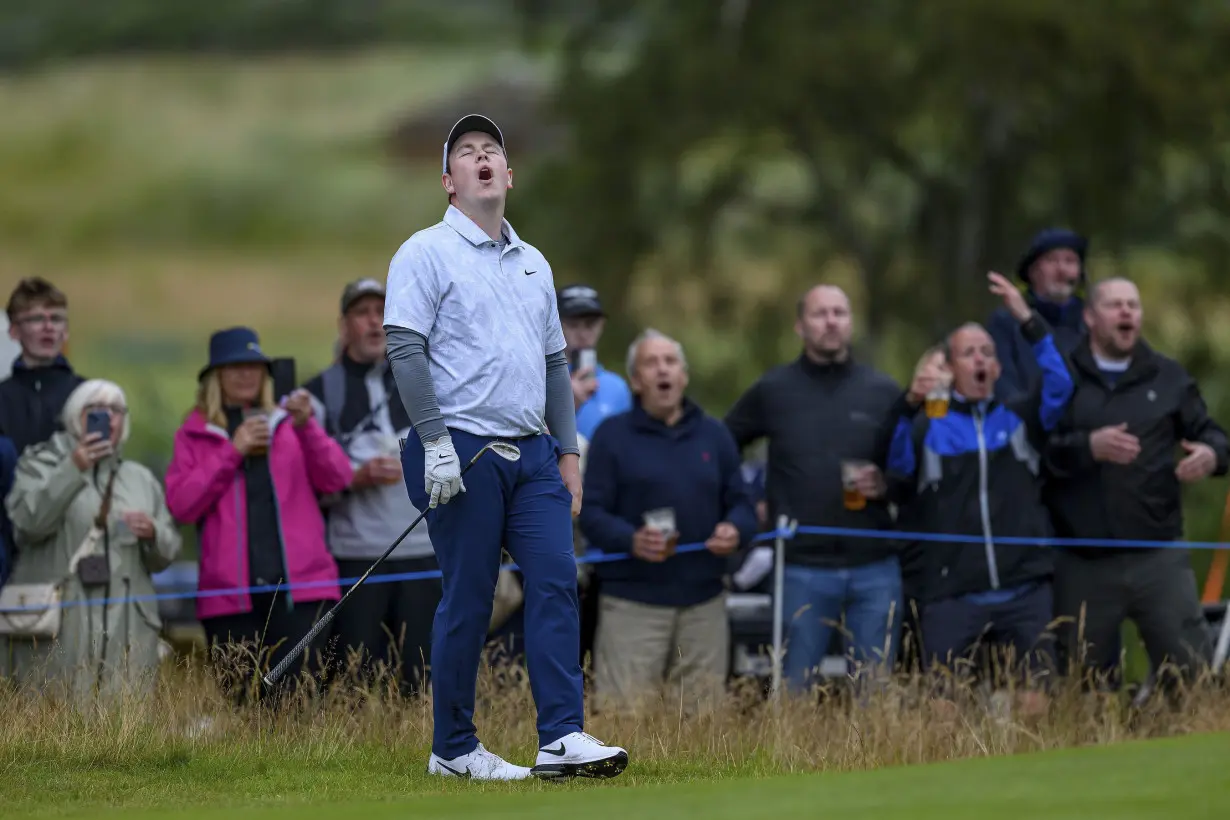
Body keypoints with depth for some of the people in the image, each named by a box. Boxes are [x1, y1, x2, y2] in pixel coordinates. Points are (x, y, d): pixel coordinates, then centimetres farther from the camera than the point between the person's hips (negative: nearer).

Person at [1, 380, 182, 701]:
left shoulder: (141, 479, 21)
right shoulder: (41, 465, 10)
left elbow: (166, 554, 18)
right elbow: (28, 521, -10)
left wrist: (153, 533, -5)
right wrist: (73, 470, -17)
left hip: (126, 629, 3)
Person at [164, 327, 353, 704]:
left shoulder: (289, 424, 17)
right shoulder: (194, 434, 13)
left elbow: (338, 479, 5)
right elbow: (180, 505, -1)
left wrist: (306, 427, -9)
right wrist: (232, 452, -5)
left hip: (299, 587, 0)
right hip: (231, 596, 0)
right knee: (240, 704, -4)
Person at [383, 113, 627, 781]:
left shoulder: (533, 263, 20)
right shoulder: (426, 253, -1)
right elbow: (405, 349, -10)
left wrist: (567, 452, 15)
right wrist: (434, 440, -19)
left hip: (533, 452, 6)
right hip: (463, 451, -6)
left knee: (555, 581, -7)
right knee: (468, 600, -4)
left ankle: (562, 738, -10)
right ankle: (452, 748, 4)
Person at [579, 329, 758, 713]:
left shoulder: (714, 435, 15)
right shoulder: (612, 435, 4)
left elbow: (742, 505, 16)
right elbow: (591, 512, -3)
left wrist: (735, 530, -9)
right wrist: (631, 540, -23)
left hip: (703, 602, 4)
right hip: (632, 603, -4)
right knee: (623, 713, -12)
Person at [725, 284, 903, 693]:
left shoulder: (883, 391, 7)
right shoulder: (772, 390, 5)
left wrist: (887, 485, -8)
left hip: (874, 566, 1)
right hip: (803, 568, -1)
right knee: (793, 690, 0)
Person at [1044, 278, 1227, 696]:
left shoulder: (1168, 377, 12)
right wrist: (1088, 446, -22)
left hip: (1159, 556, 1)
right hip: (1083, 563, -1)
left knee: (1192, 672, -3)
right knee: (1075, 682, 8)